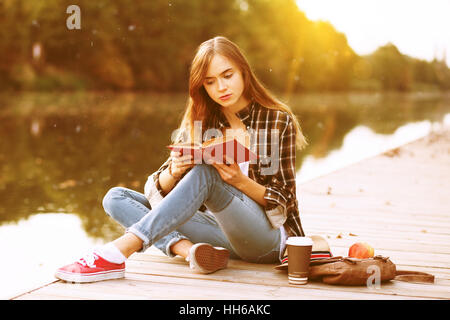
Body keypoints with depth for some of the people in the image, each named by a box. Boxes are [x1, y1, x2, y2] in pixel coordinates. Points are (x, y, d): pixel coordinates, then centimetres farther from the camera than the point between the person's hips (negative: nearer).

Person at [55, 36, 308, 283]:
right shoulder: (199, 123, 10)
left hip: (268, 235, -5)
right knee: (116, 198, -7)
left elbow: (283, 202, -1)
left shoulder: (279, 122, 1)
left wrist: (240, 181, -20)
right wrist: (174, 171, -20)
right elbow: (158, 191, 4)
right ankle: (188, 249, -33)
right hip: (219, 229, 5)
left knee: (205, 174, -31)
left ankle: (116, 254, -38)